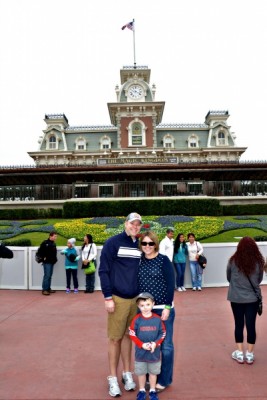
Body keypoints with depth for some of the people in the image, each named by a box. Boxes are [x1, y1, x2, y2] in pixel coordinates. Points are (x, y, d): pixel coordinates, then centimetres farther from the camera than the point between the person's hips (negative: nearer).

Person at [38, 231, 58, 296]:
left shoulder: (53, 243, 12)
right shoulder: (45, 243, -12)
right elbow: (40, 251, -14)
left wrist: (55, 259, 9)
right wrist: (43, 257, -11)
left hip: (52, 262, 8)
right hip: (47, 262, -8)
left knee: (50, 276, 12)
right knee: (47, 275, -8)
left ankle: (48, 288, 19)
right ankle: (44, 289, -3)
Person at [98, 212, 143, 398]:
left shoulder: (140, 246, 6)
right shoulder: (113, 243, -8)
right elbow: (103, 271, -9)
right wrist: (108, 298, -12)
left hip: (136, 299, 4)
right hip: (118, 298, -4)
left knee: (128, 336, 15)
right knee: (115, 338, 6)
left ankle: (127, 374, 30)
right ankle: (113, 378, 21)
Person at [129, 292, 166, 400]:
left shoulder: (157, 319, -12)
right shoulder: (137, 319, -15)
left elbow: (162, 333, -3)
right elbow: (132, 334, -10)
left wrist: (155, 343, -17)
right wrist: (142, 345, -19)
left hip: (155, 352, 1)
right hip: (140, 352, 0)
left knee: (153, 372, 16)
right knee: (141, 372, 15)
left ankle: (152, 391, 36)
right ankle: (142, 390, 36)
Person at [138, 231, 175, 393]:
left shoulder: (164, 260, -9)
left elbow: (171, 285, -10)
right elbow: (135, 283, 7)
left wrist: (167, 307, -14)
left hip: (162, 309, -4)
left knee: (165, 344, 8)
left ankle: (164, 379, 24)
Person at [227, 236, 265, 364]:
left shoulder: (233, 261, -11)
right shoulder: (258, 261, -8)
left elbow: (228, 278, 4)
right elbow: (260, 279, 7)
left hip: (236, 297, 0)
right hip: (252, 297, 1)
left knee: (239, 324, 11)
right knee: (251, 325, 10)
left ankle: (239, 354, 19)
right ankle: (249, 354, 19)